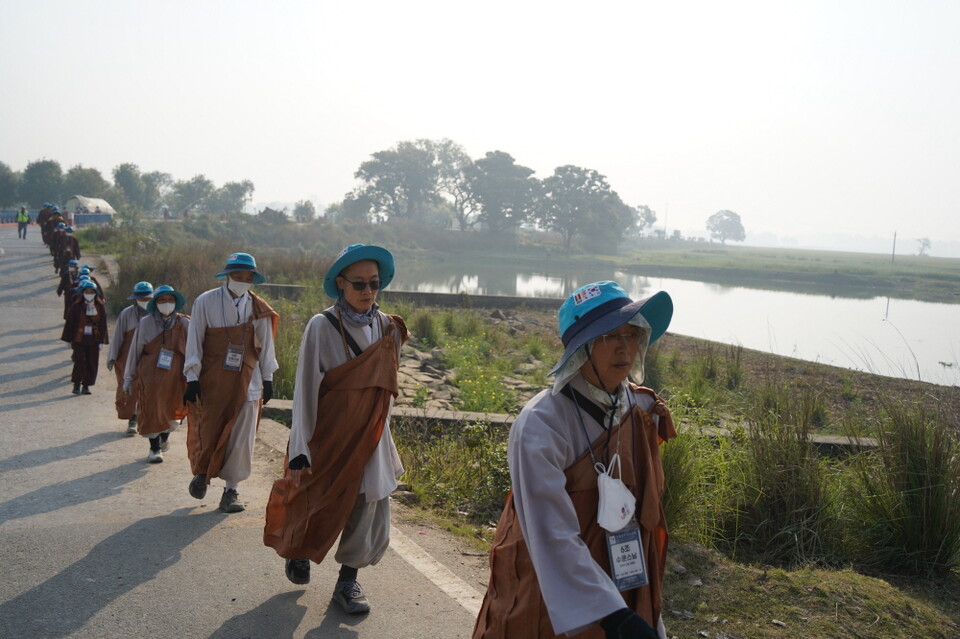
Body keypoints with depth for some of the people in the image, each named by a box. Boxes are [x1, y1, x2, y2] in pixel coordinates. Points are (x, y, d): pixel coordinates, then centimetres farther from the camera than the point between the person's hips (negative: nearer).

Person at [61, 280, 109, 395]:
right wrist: (69, 340, 0)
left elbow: (103, 325, 6)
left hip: (93, 340, 2)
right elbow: (70, 323, 1)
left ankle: (86, 386, 13)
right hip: (79, 339, -2)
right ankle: (77, 384, 1)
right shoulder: (76, 306, -3)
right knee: (80, 361, -13)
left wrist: (102, 341, 2)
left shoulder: (100, 307, 3)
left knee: (92, 363, 2)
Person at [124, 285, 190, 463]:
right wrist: (129, 377, 8)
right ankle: (155, 448, 16)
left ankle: (165, 435, 36)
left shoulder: (184, 323, 0)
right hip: (149, 375, 0)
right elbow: (135, 350, 6)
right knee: (151, 410, 1)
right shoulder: (146, 323, 1)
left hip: (174, 376, 0)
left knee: (172, 411, 3)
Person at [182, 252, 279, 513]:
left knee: (241, 438, 0)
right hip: (212, 381, -1)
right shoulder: (206, 302, -5)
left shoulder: (258, 308, 1)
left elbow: (265, 345, 9)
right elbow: (194, 342, -3)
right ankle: (201, 473, 35)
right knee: (208, 431, 5)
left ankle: (231, 490, 13)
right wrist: (192, 378, -6)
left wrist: (267, 378, 10)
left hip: (246, 381, 2)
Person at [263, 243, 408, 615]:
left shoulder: (388, 328, 0)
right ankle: (297, 550, 43)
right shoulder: (323, 327, -14)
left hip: (370, 438, 4)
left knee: (369, 511, 2)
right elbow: (305, 391, -14)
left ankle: (347, 583, 22)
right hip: (328, 435, -3)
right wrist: (300, 452, -17)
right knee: (320, 509, 11)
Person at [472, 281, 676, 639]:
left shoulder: (644, 410, -4)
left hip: (625, 592, 5)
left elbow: (643, 508, 8)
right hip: (549, 604, -5)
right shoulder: (541, 425, -23)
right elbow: (553, 537, -26)